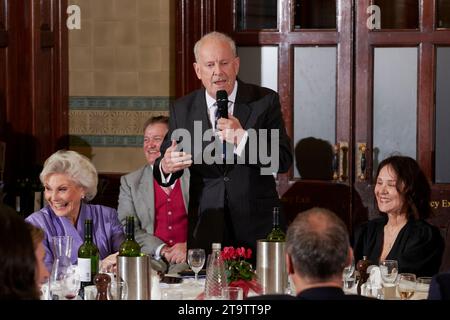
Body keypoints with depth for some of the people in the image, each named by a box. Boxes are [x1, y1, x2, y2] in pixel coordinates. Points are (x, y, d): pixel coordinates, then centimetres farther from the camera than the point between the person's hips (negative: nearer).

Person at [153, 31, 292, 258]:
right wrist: (165, 167, -19)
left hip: (256, 225, -1)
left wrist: (242, 138, -23)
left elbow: (284, 161, -9)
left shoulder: (265, 101, -2)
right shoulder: (182, 109, 5)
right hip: (205, 229, 1)